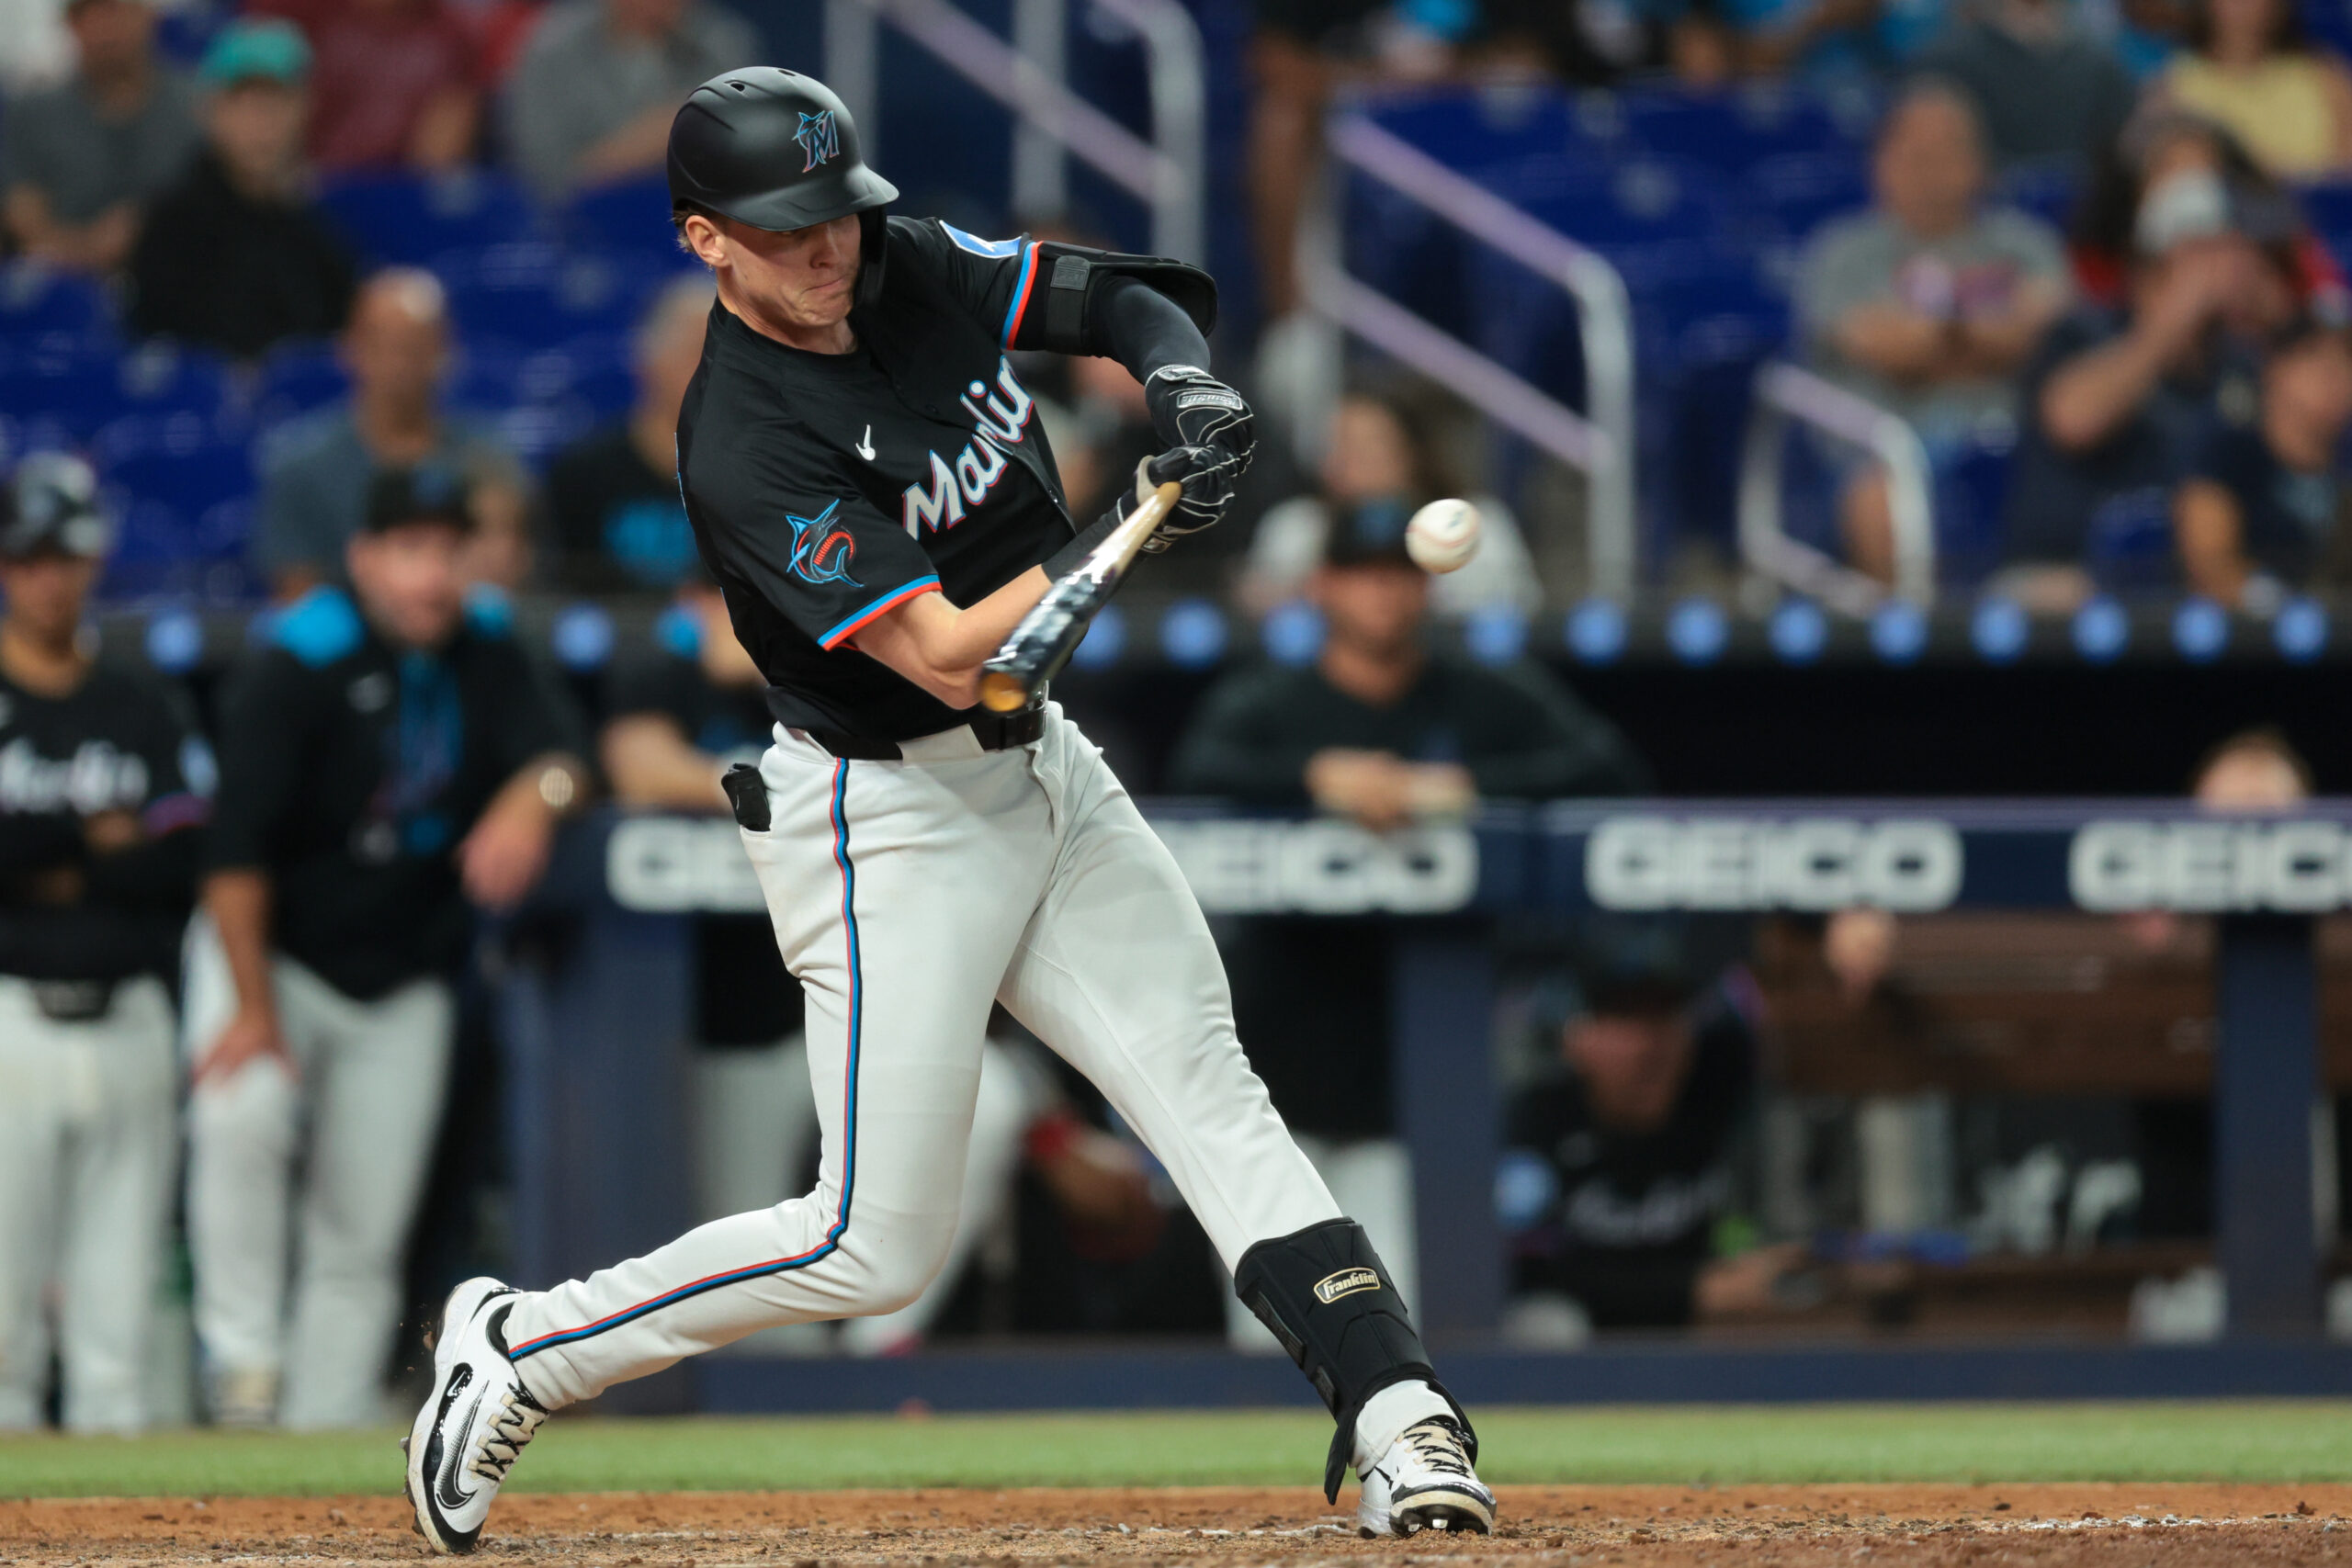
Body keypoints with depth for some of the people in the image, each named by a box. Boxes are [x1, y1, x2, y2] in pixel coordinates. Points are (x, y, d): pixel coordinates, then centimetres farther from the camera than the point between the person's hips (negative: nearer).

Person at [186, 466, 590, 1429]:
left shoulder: (487, 658, -2)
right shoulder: (302, 664, -19)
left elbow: (564, 758, -14)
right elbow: (239, 846, -22)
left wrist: (536, 793, -40)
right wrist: (252, 1008, -26)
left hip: (403, 987, 4)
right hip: (273, 953, -4)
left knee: (361, 1238, 3)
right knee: (242, 1114, -32)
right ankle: (245, 1353, -20)